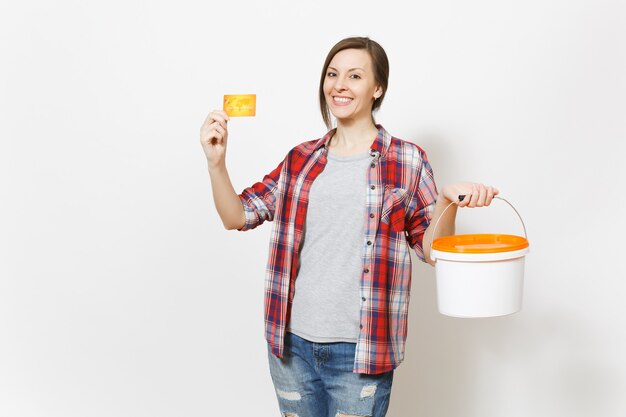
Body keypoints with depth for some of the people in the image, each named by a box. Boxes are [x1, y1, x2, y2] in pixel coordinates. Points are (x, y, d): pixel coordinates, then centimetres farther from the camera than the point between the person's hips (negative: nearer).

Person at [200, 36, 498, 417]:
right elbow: (237, 217, 5)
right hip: (292, 342, 4)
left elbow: (430, 249, 0)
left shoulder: (407, 161, -3)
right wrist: (216, 161, -11)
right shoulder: (301, 160, 7)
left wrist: (448, 201, -19)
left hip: (360, 351, -3)